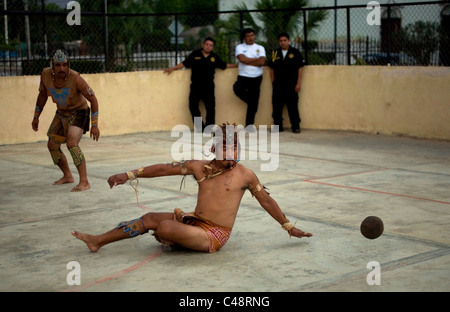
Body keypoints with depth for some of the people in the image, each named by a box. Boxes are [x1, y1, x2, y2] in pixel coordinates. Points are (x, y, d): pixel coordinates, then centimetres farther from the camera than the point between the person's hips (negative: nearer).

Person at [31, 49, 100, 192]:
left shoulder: (75, 78, -28)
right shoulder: (45, 74, -13)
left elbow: (93, 99, -20)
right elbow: (42, 94, 7)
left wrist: (94, 125, -22)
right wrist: (36, 117, 12)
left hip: (78, 112, -7)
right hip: (61, 113, 7)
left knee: (72, 144, -26)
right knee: (52, 146, 12)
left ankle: (84, 182, -23)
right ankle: (67, 176, 33)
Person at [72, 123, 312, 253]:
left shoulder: (245, 175, -6)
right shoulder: (200, 168, 3)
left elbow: (266, 201, 3)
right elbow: (164, 169, 2)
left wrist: (289, 227, 7)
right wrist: (129, 175, -1)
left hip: (214, 235, -5)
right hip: (195, 223, 5)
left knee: (165, 227, -26)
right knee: (151, 218, -4)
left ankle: (172, 242, 10)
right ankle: (98, 240, 4)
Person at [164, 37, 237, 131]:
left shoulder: (215, 57, 9)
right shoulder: (195, 55, 3)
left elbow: (224, 65, 18)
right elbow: (184, 63, 7)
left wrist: (237, 65, 13)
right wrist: (172, 69, 2)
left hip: (208, 86, 1)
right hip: (195, 85, 0)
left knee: (210, 107, -5)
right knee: (193, 106, -5)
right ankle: (200, 127, 8)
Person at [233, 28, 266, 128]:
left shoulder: (260, 48, 10)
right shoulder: (240, 47, 6)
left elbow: (262, 62, -6)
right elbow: (242, 59, -13)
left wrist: (247, 62, -7)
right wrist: (256, 59, -5)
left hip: (256, 78, 1)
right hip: (243, 76, -1)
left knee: (253, 104, 1)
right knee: (238, 89, -32)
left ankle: (249, 125, 10)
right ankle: (249, 100, 1)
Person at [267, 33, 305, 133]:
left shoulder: (295, 52, 0)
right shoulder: (275, 53, 8)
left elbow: (300, 68, -1)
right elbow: (272, 69, 12)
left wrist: (298, 83, -6)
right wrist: (273, 82, 5)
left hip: (291, 85, -3)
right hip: (278, 85, 3)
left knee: (292, 106, 0)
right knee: (276, 106, 4)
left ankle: (295, 126, 7)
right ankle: (278, 126, 13)